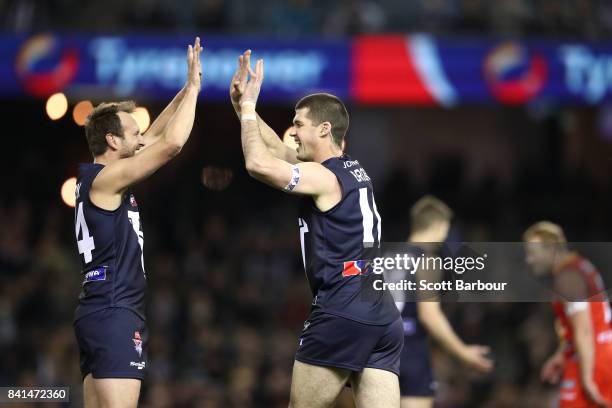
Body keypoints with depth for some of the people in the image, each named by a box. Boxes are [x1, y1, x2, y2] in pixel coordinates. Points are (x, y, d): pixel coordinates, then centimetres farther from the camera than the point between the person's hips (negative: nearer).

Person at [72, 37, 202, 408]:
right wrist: (193, 87, -8)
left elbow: (155, 138, 26)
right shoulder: (106, 178, -11)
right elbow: (171, 144, -19)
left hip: (101, 312, 10)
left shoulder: (98, 178, 16)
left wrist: (186, 90, 22)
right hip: (115, 314, -10)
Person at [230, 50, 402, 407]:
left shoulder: (324, 177, -7)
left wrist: (248, 105, -5)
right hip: (383, 317, 8)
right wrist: (242, 104, 25)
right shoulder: (353, 171, 19)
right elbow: (279, 152, 29)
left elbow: (259, 163, -19)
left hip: (341, 314, -8)